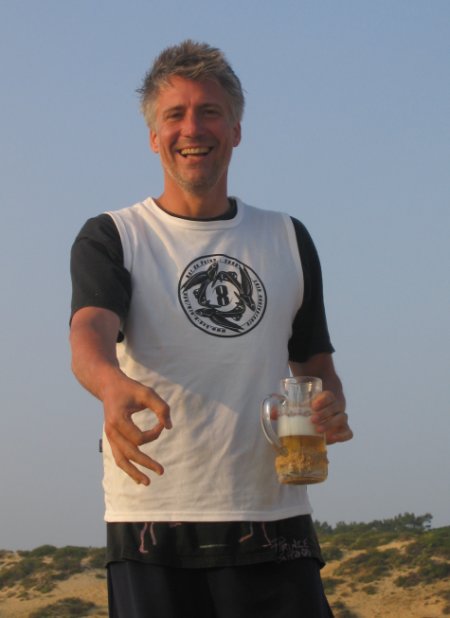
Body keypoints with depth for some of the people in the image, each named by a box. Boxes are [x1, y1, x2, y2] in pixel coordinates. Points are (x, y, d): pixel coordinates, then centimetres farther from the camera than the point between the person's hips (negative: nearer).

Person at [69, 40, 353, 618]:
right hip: (153, 526, -2)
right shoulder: (111, 238, 6)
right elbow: (90, 334, -13)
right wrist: (114, 386, -37)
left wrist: (332, 406, -4)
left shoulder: (287, 238, 16)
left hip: (274, 523, 2)